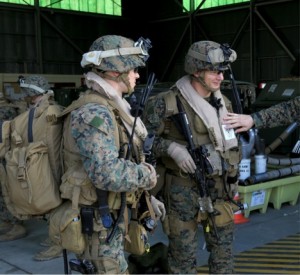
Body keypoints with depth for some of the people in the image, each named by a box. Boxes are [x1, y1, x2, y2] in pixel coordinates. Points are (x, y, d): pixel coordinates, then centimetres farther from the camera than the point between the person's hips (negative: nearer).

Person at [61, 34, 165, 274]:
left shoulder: (110, 108, 10)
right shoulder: (93, 113, -23)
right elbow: (107, 174, -34)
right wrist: (148, 175, -18)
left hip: (114, 216, 10)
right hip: (99, 225, -10)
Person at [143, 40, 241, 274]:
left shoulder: (223, 103, 7)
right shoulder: (167, 103, -14)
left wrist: (233, 177, 17)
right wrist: (173, 148, -23)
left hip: (219, 188, 6)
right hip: (184, 190, -5)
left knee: (223, 250, 15)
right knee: (184, 254, 6)